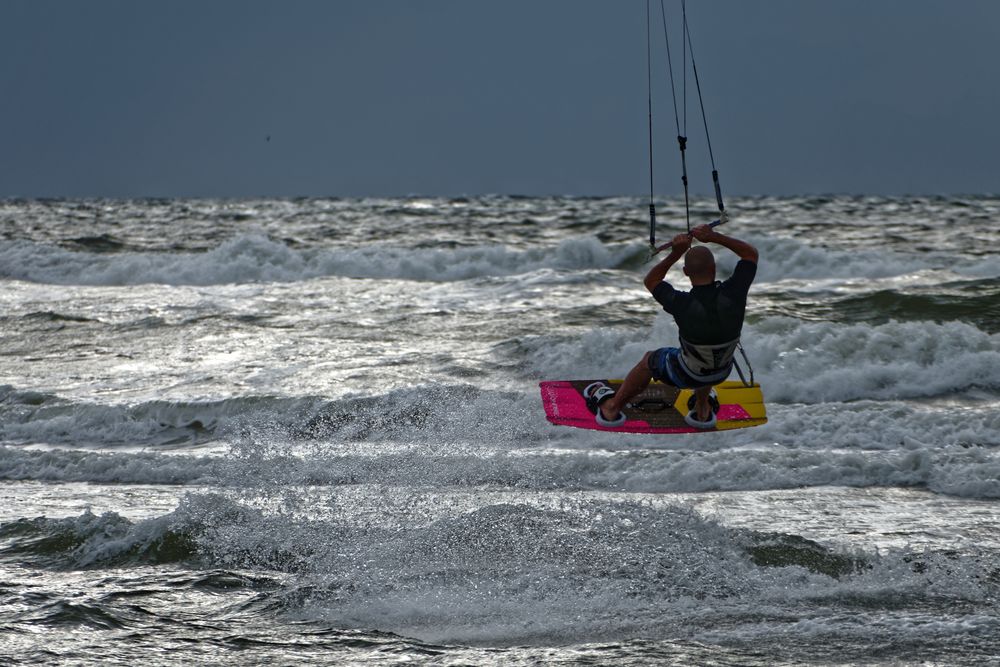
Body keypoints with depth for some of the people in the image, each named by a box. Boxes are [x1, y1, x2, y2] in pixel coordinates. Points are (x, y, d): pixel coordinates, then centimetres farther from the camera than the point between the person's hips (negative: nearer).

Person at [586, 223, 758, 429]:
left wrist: (675, 254, -25)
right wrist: (715, 237, -23)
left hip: (687, 376, -3)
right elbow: (751, 253, -12)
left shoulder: (682, 305, -34)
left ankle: (611, 408, 51)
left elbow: (650, 281, -12)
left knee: (649, 359, 29)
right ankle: (703, 411, 48)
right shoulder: (733, 294, -30)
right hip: (722, 372, 3)